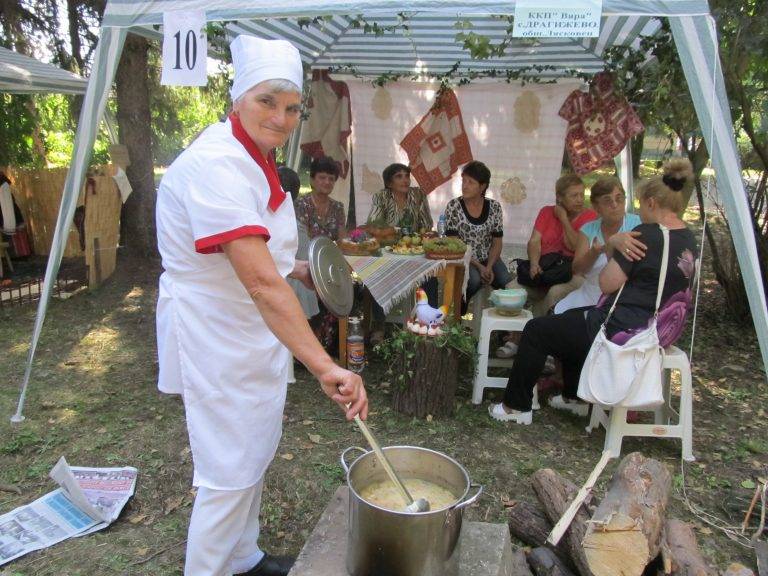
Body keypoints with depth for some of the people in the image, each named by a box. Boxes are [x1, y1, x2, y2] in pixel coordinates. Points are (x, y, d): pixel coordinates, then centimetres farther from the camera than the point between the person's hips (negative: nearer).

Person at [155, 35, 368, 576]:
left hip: (254, 328, 11)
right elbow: (260, 281, -37)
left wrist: (294, 268, 7)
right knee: (229, 473, 3)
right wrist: (325, 366, -41)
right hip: (215, 334, -10)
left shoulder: (254, 159, 7)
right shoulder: (217, 165, -26)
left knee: (255, 453, 24)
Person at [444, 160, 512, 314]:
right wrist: (479, 267, -17)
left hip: (489, 259, 3)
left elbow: (497, 243, 3)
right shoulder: (453, 206, -6)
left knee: (507, 282, -24)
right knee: (474, 280, -33)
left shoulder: (494, 207, 1)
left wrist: (489, 267, -14)